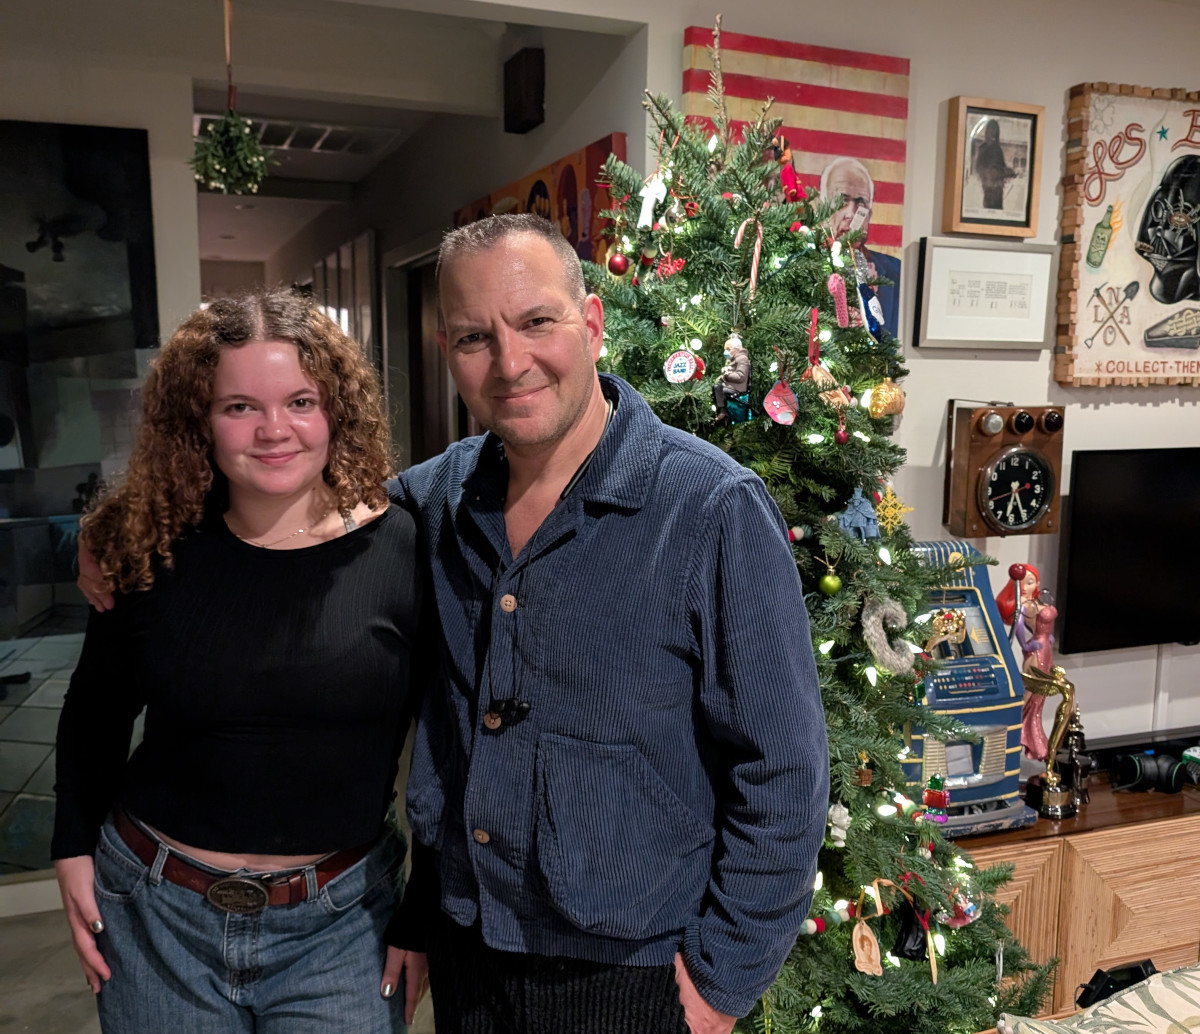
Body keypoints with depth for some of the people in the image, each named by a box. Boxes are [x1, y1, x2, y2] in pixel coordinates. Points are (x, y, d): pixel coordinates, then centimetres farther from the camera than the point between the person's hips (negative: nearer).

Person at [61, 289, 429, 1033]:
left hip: (340, 922, -2)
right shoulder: (153, 553, -7)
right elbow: (96, 711, 11)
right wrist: (75, 847, 6)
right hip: (157, 916, 2)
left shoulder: (402, 551, -12)